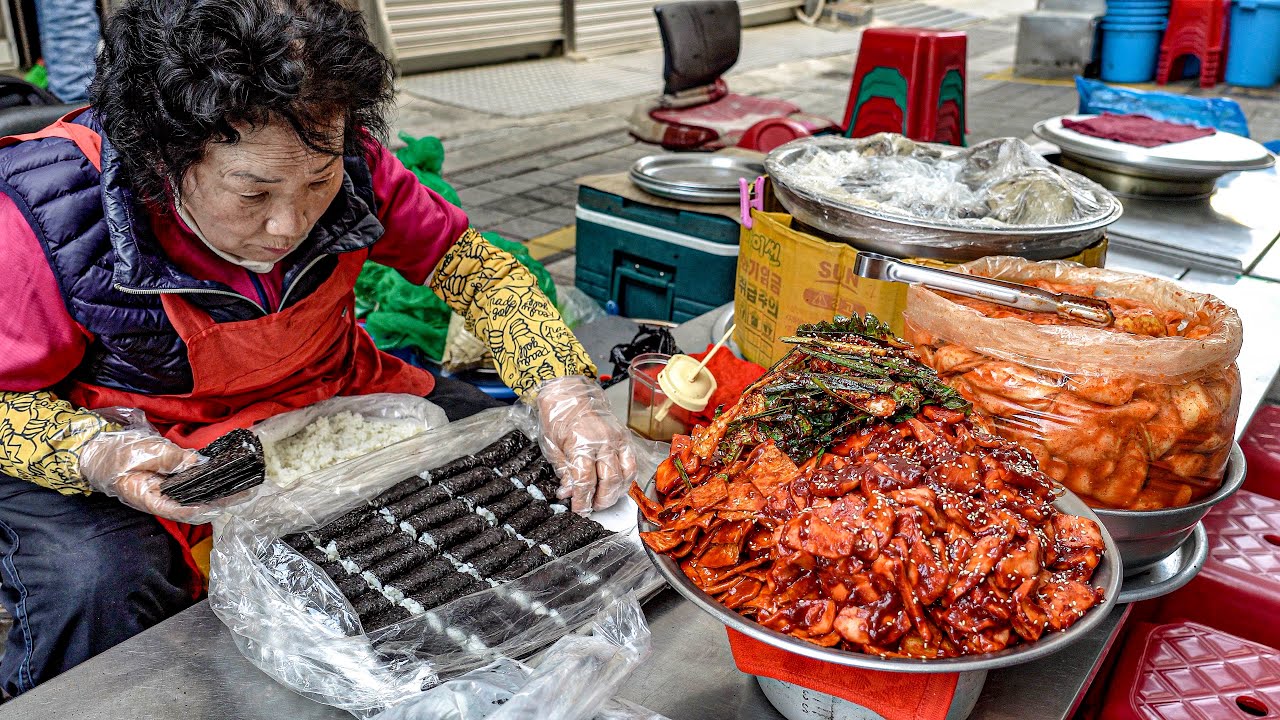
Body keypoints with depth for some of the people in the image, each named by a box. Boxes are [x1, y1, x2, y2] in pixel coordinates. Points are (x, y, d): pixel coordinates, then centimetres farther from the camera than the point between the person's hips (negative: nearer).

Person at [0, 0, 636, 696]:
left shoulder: (342, 165, -17)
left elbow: (474, 266, -9)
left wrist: (562, 390, -25)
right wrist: (97, 456, -35)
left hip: (329, 399, 4)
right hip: (145, 448, -3)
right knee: (95, 594, -33)